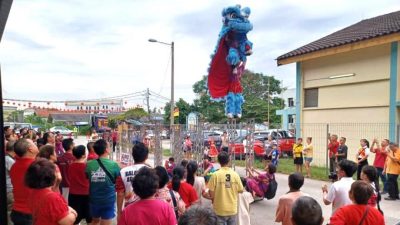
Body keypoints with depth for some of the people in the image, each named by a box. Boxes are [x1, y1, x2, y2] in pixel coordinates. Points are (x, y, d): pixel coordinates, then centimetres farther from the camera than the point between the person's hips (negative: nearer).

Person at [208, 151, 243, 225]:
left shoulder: (215, 174, -14)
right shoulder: (235, 174, -5)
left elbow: (211, 192, -11)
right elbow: (240, 190, 2)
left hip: (220, 209, -2)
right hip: (232, 209, 3)